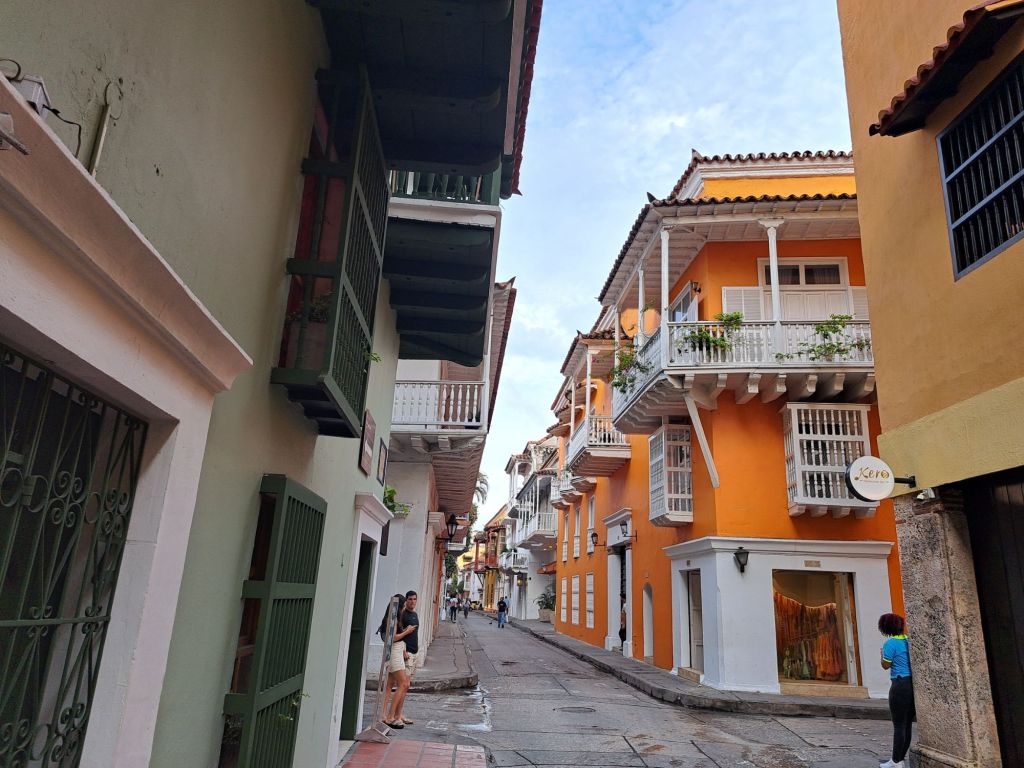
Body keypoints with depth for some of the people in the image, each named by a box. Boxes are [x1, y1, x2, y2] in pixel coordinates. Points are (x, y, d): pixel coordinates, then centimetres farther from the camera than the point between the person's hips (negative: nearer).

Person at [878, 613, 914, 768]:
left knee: (899, 725, -1)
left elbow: (886, 665, -7)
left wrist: (882, 653, 10)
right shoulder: (908, 640, 8)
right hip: (913, 683, 8)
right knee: (908, 724, 13)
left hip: (900, 684, -8)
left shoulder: (890, 643, -12)